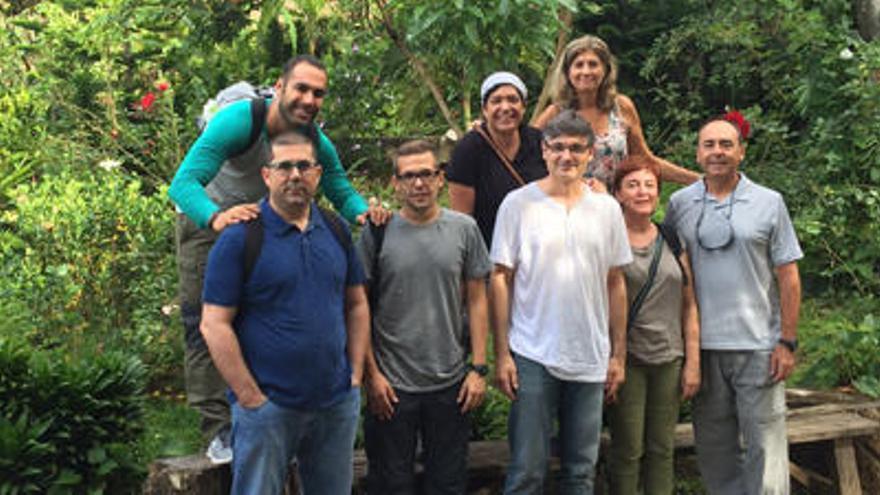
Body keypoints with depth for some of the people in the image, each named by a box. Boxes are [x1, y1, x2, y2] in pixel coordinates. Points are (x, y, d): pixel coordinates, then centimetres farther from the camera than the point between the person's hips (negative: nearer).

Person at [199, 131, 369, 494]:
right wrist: (251, 399, -12)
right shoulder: (239, 238, -8)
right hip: (268, 407, -5)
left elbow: (357, 305, 15)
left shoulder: (336, 230, 8)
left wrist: (356, 376, 6)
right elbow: (214, 325, -10)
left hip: (338, 405, 5)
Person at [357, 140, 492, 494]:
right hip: (391, 385, -1)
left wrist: (479, 367, 1)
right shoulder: (377, 234, -4)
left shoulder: (463, 229, 2)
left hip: (451, 384, 2)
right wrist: (372, 374, -5)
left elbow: (477, 299, 6)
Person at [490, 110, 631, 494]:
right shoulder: (518, 203, -3)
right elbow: (500, 279, -2)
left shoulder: (607, 208, 7)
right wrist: (502, 354, -7)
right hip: (533, 357, -3)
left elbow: (615, 283, 10)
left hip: (591, 359, 3)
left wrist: (618, 354, 7)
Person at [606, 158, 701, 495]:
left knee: (662, 448, 9)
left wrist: (693, 362, 7)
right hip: (626, 358, -4)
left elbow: (689, 305, 11)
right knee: (627, 450, -1)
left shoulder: (673, 242, 10)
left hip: (669, 358, 4)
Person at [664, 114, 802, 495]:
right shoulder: (679, 203, 7)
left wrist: (787, 342, -5)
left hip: (757, 345, -2)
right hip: (702, 345, 2)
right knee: (714, 446, 10)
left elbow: (788, 277, 2)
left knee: (764, 443, -1)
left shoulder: (769, 203, 2)